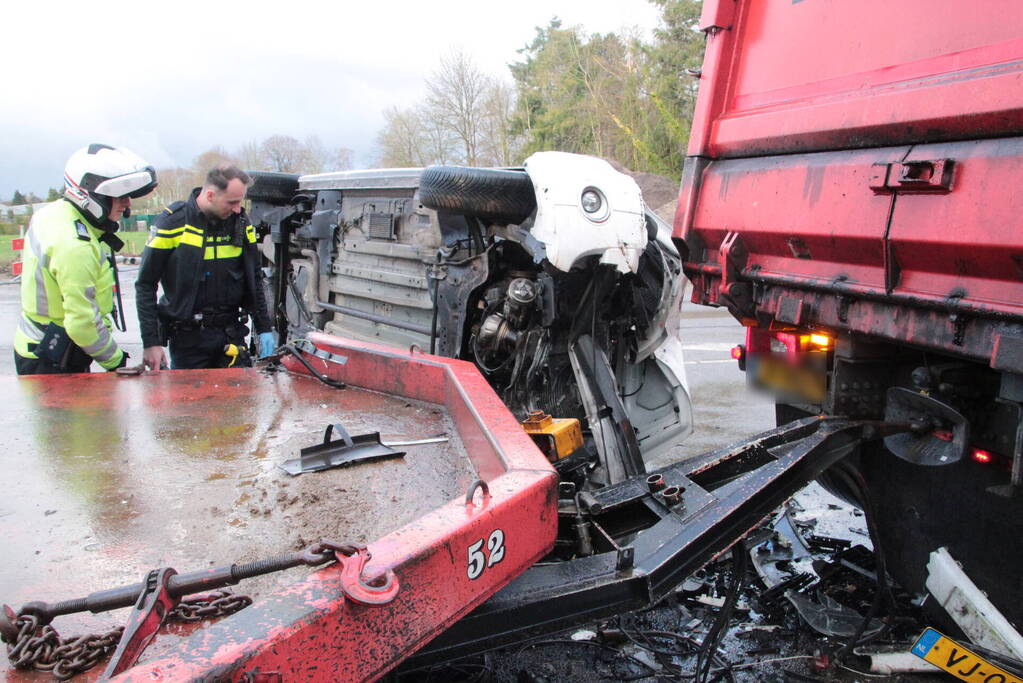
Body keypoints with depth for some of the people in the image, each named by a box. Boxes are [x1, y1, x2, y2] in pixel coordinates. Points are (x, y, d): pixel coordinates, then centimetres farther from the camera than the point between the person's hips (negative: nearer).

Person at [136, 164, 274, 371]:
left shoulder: (241, 222, 1)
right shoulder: (173, 221, -10)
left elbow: (254, 280, 11)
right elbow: (146, 285, -5)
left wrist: (264, 329, 8)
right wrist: (150, 343, -8)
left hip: (231, 333, 3)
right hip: (187, 338, -3)